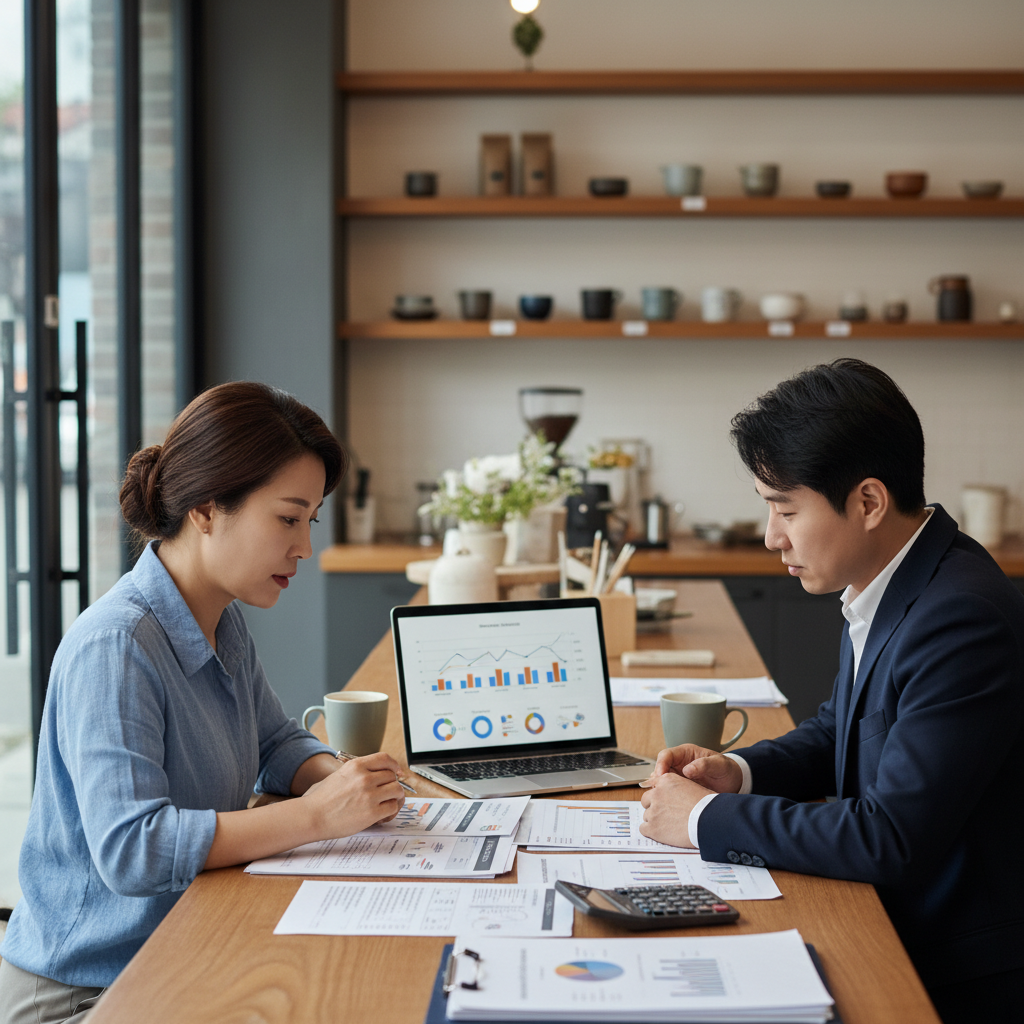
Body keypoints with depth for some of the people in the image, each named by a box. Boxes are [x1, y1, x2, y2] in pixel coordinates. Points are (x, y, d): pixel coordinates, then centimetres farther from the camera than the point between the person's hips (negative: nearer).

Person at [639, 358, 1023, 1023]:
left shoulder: (964, 620, -26)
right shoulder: (883, 587, 3)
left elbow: (890, 838, -28)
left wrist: (709, 819, -18)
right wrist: (740, 773, 1)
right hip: (893, 927, 8)